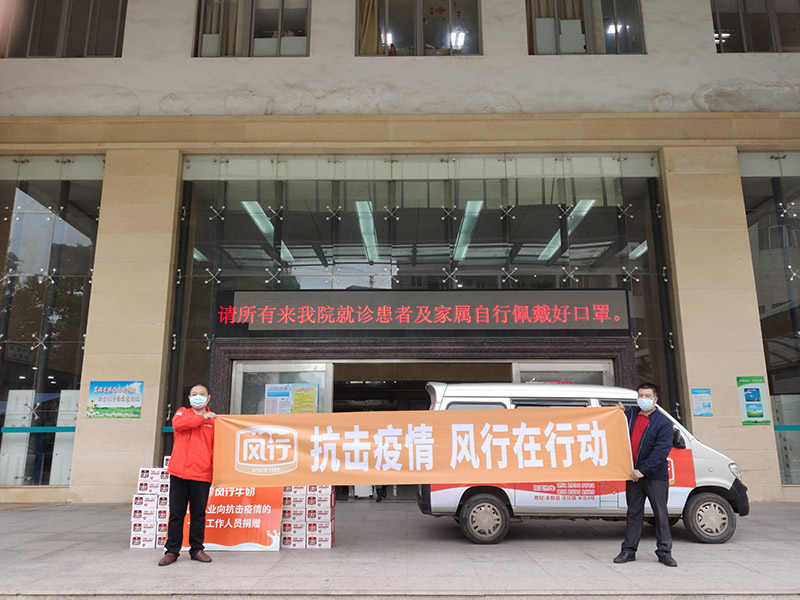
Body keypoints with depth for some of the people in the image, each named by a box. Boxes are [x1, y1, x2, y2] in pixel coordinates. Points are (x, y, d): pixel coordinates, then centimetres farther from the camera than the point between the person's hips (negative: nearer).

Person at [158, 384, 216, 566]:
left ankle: (197, 549, 19)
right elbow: (177, 423, -13)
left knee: (198, 514, 7)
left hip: (202, 475, 0)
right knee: (176, 513, 5)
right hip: (179, 472, 0)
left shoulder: (213, 420, 8)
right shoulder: (182, 412, 11)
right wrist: (202, 417, -11)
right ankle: (172, 551, 15)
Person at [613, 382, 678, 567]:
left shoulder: (664, 423, -6)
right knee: (633, 512, 10)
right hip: (633, 474, 4)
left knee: (661, 514, 5)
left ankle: (664, 552, 17)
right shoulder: (629, 415, 7)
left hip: (656, 476, -3)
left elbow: (661, 450, -14)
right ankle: (629, 550, 17)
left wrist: (643, 470, -19)